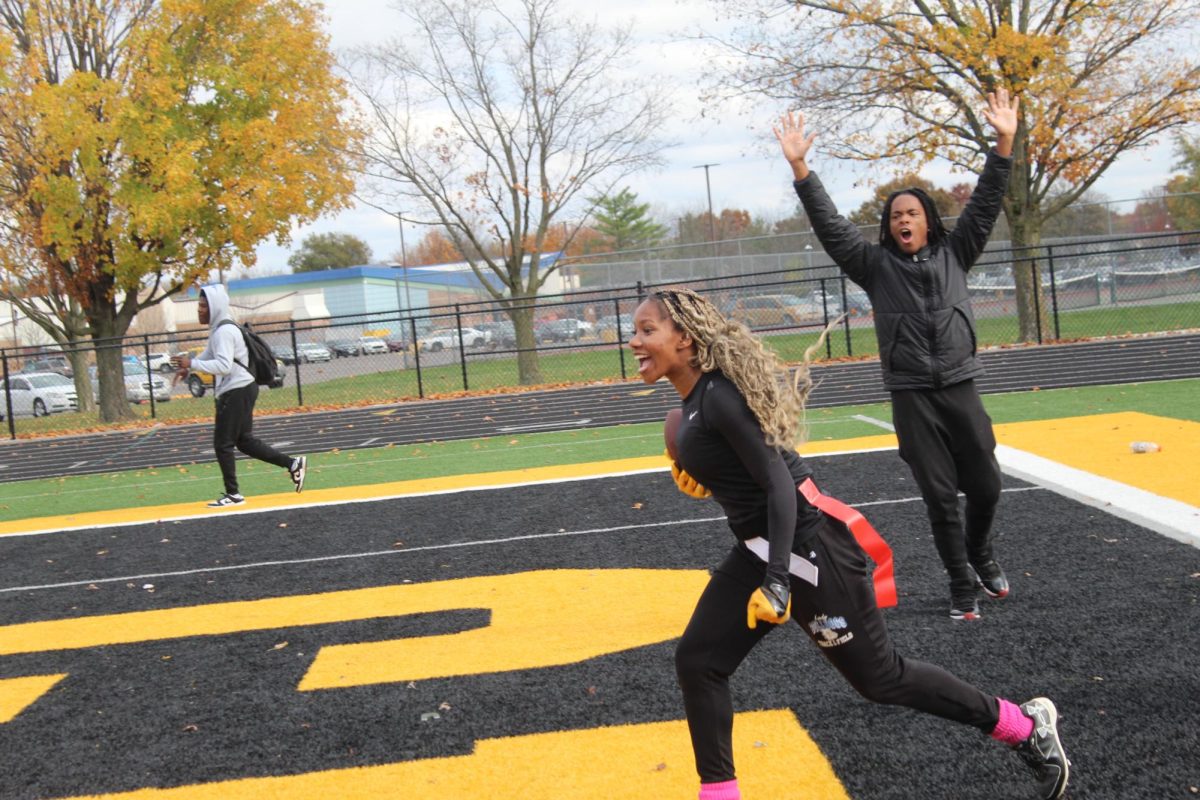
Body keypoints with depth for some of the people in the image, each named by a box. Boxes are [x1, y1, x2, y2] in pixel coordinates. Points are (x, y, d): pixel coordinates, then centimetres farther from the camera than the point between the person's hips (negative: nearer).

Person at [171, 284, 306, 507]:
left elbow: (223, 365, -28)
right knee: (244, 440, 16)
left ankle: (233, 495, 4)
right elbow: (209, 355, 27)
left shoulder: (224, 331, -18)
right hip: (238, 391, 10)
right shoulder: (218, 328, 14)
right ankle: (293, 463, 18)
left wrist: (191, 363, -27)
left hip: (237, 391, -10)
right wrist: (187, 367, 12)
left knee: (222, 444, -4)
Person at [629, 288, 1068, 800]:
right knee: (697, 661, 2)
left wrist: (777, 580, -32)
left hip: (807, 549, -9)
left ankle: (1028, 726, 22)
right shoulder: (696, 398, 6)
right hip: (759, 550, 10)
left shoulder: (719, 396, -22)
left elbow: (780, 486, -25)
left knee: (880, 678, 5)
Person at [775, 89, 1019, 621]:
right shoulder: (877, 265, 4)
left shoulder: (953, 255, 9)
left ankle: (980, 556, 35)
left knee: (985, 485, 7)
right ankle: (962, 584, 14)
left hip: (960, 388, 2)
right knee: (940, 498, 1)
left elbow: (985, 206, 3)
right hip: (912, 397, -2)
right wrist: (799, 167, -14)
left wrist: (1005, 143, -6)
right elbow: (830, 227, -4)